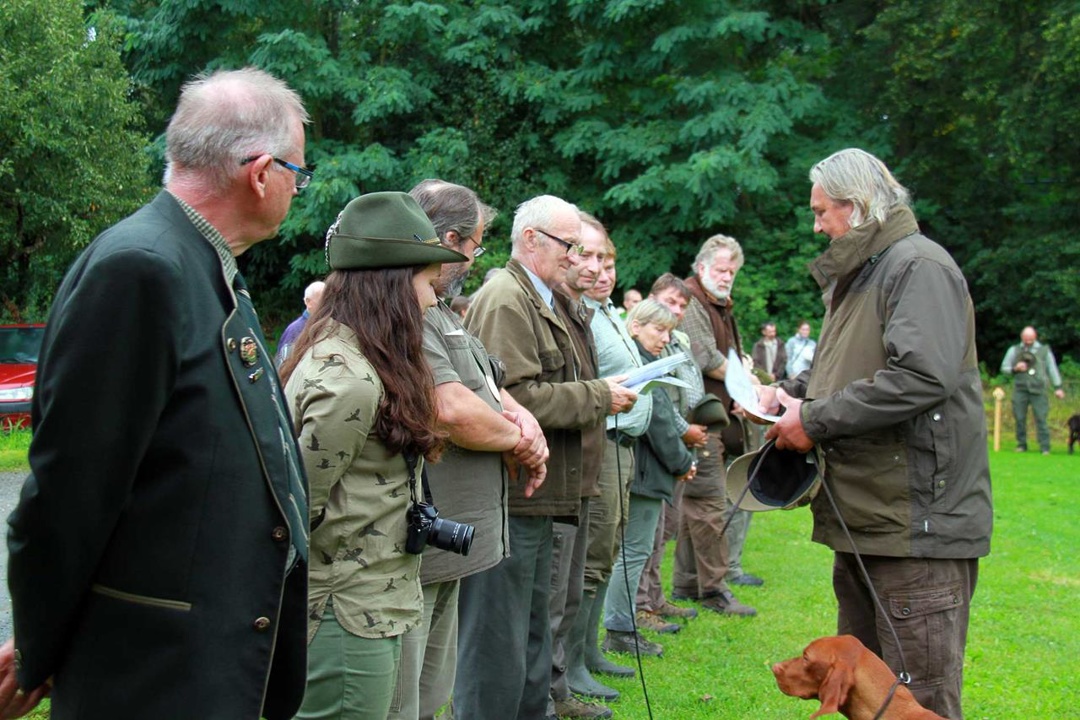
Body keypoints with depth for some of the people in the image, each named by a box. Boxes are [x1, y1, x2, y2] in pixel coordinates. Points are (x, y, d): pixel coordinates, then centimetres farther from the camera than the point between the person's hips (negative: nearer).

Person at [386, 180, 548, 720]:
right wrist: (519, 441, -8)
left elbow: (490, 386, 21)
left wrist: (525, 419, -2)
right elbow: (453, 410, -27)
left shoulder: (441, 309, 16)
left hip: (445, 546, 11)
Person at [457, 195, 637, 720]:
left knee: (531, 640, 20)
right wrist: (598, 397, -14)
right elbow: (517, 397, -23)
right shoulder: (505, 299, -14)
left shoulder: (541, 302, 19)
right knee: (498, 651, -4)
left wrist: (600, 398, 8)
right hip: (507, 500, -11)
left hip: (534, 499, 11)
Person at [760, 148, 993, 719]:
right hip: (863, 519, 10)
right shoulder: (856, 275, 19)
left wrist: (815, 420, -19)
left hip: (917, 521, -10)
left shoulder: (918, 266, -13)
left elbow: (923, 376, -26)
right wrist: (793, 392, 8)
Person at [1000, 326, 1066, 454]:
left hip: (1038, 390, -2)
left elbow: (1052, 369, 11)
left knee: (1041, 418, -8)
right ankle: (1021, 444, 11)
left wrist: (1057, 387, 3)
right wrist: (1015, 368, -8)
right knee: (1020, 418, 0)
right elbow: (1004, 367, 13)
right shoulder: (1014, 350, 13)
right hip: (1020, 389, 2)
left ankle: (1045, 447, -6)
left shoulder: (1044, 350, 11)